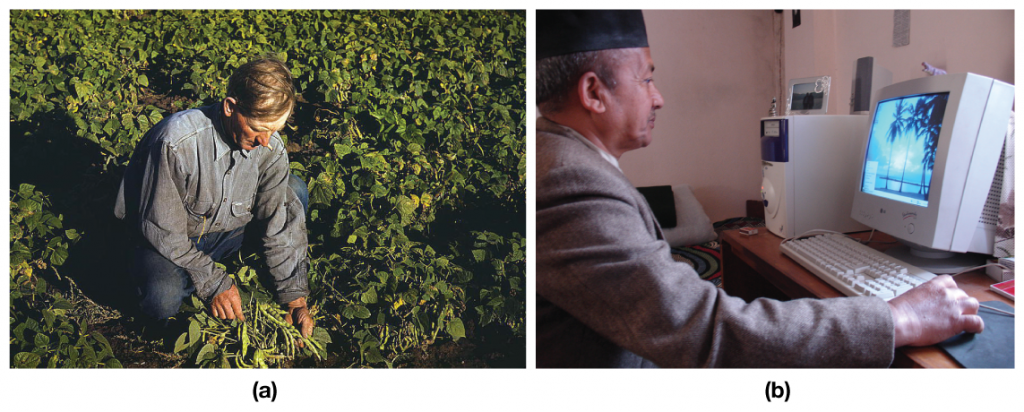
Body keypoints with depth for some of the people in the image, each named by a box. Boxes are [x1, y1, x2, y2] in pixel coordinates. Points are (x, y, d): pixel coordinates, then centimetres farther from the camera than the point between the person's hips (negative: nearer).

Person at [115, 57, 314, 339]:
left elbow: (282, 224, -11)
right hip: (168, 243, -4)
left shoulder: (271, 148, -17)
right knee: (163, 300, -35)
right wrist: (214, 284, -25)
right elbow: (162, 230, -23)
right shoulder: (176, 142, -31)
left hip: (227, 233, 4)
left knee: (295, 191, -13)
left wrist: (295, 297, -15)